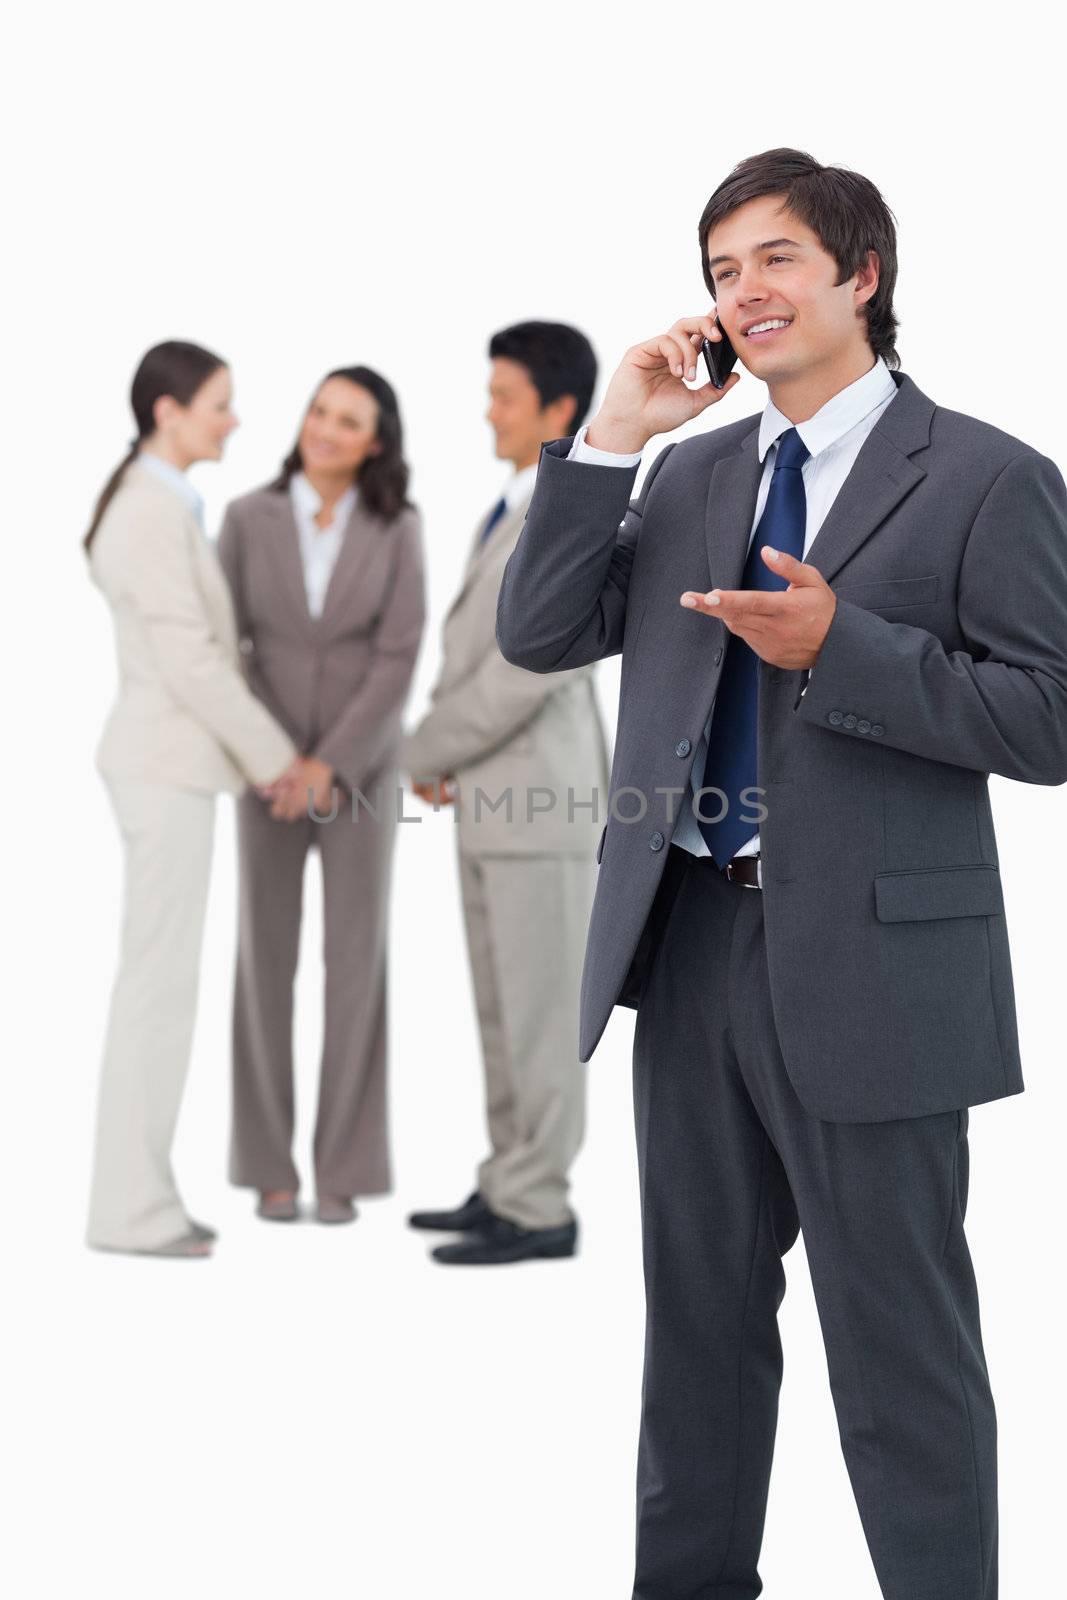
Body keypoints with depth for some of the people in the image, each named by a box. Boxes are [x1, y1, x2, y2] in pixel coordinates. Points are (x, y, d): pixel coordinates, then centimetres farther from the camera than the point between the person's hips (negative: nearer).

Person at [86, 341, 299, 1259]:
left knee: (158, 978, 11)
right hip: (168, 766, -10)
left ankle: (134, 1191, 16)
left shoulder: (160, 508, 15)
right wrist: (274, 756, -12)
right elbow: (188, 657, -19)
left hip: (169, 760, 10)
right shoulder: (154, 513, -16)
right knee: (161, 981, -6)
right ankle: (130, 1206, -1)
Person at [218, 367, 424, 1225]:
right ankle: (270, 1164, 9)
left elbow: (398, 660, -10)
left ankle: (344, 1165, 6)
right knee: (268, 960, 0)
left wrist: (328, 765, -19)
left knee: (356, 961, -3)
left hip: (359, 768, 0)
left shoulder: (398, 530, -5)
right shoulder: (249, 517, -4)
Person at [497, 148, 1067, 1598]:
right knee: (699, 1317, 19)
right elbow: (536, 635, 6)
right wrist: (610, 437, -3)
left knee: (900, 1343, 3)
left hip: (868, 967, -6)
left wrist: (838, 647, -22)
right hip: (691, 939, 6)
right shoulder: (692, 474, 11)